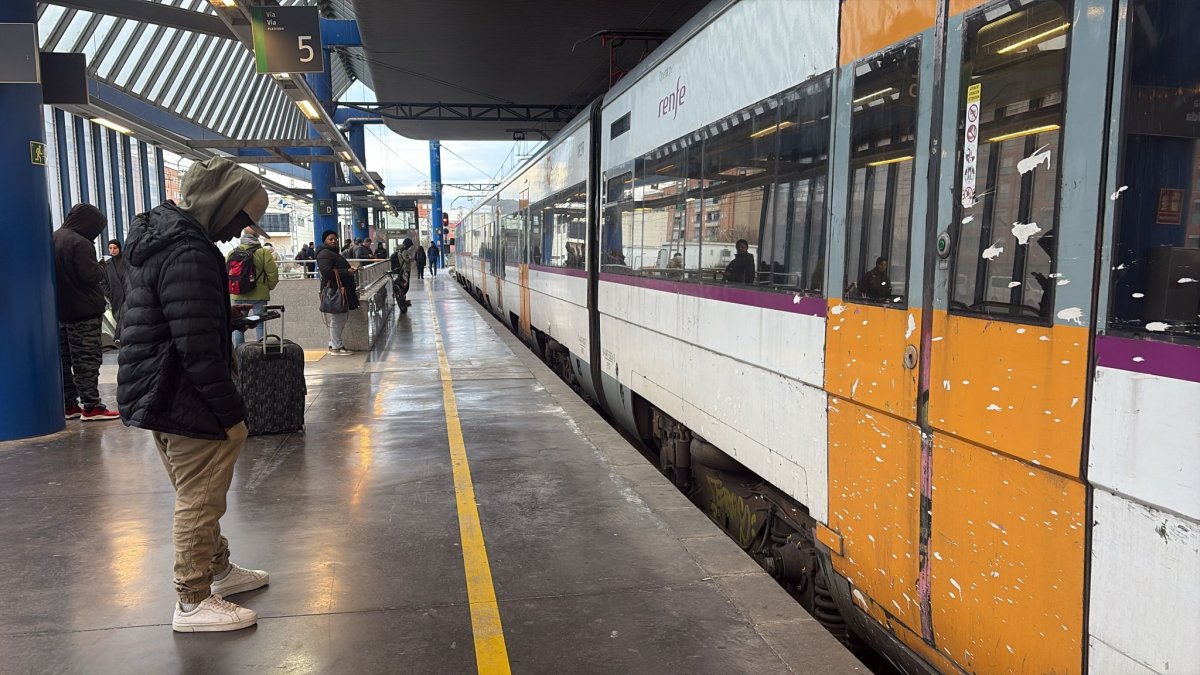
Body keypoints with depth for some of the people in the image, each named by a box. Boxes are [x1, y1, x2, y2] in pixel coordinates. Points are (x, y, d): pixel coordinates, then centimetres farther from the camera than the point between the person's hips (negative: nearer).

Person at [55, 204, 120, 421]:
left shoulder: (53, 238, 12)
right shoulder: (80, 243, -17)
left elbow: (54, 275, 17)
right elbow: (91, 275, -22)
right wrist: (101, 268, -2)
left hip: (60, 311, 9)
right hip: (83, 311, -9)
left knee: (64, 359, 13)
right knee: (87, 360, -6)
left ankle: (69, 405, 18)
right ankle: (91, 406, -5)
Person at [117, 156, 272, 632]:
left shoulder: (157, 235, 11)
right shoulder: (188, 252, -23)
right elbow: (198, 347, -26)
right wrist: (232, 412, -19)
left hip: (155, 393, 11)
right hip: (182, 400, -11)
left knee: (198, 494, 22)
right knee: (199, 500, 3)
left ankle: (218, 569, 38)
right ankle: (193, 602, 16)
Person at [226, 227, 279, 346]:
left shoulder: (232, 253, 4)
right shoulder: (263, 253, -8)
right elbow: (272, 273, -9)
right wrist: (269, 287, 7)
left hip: (238, 296, 3)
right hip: (259, 295, -3)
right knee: (260, 324, 2)